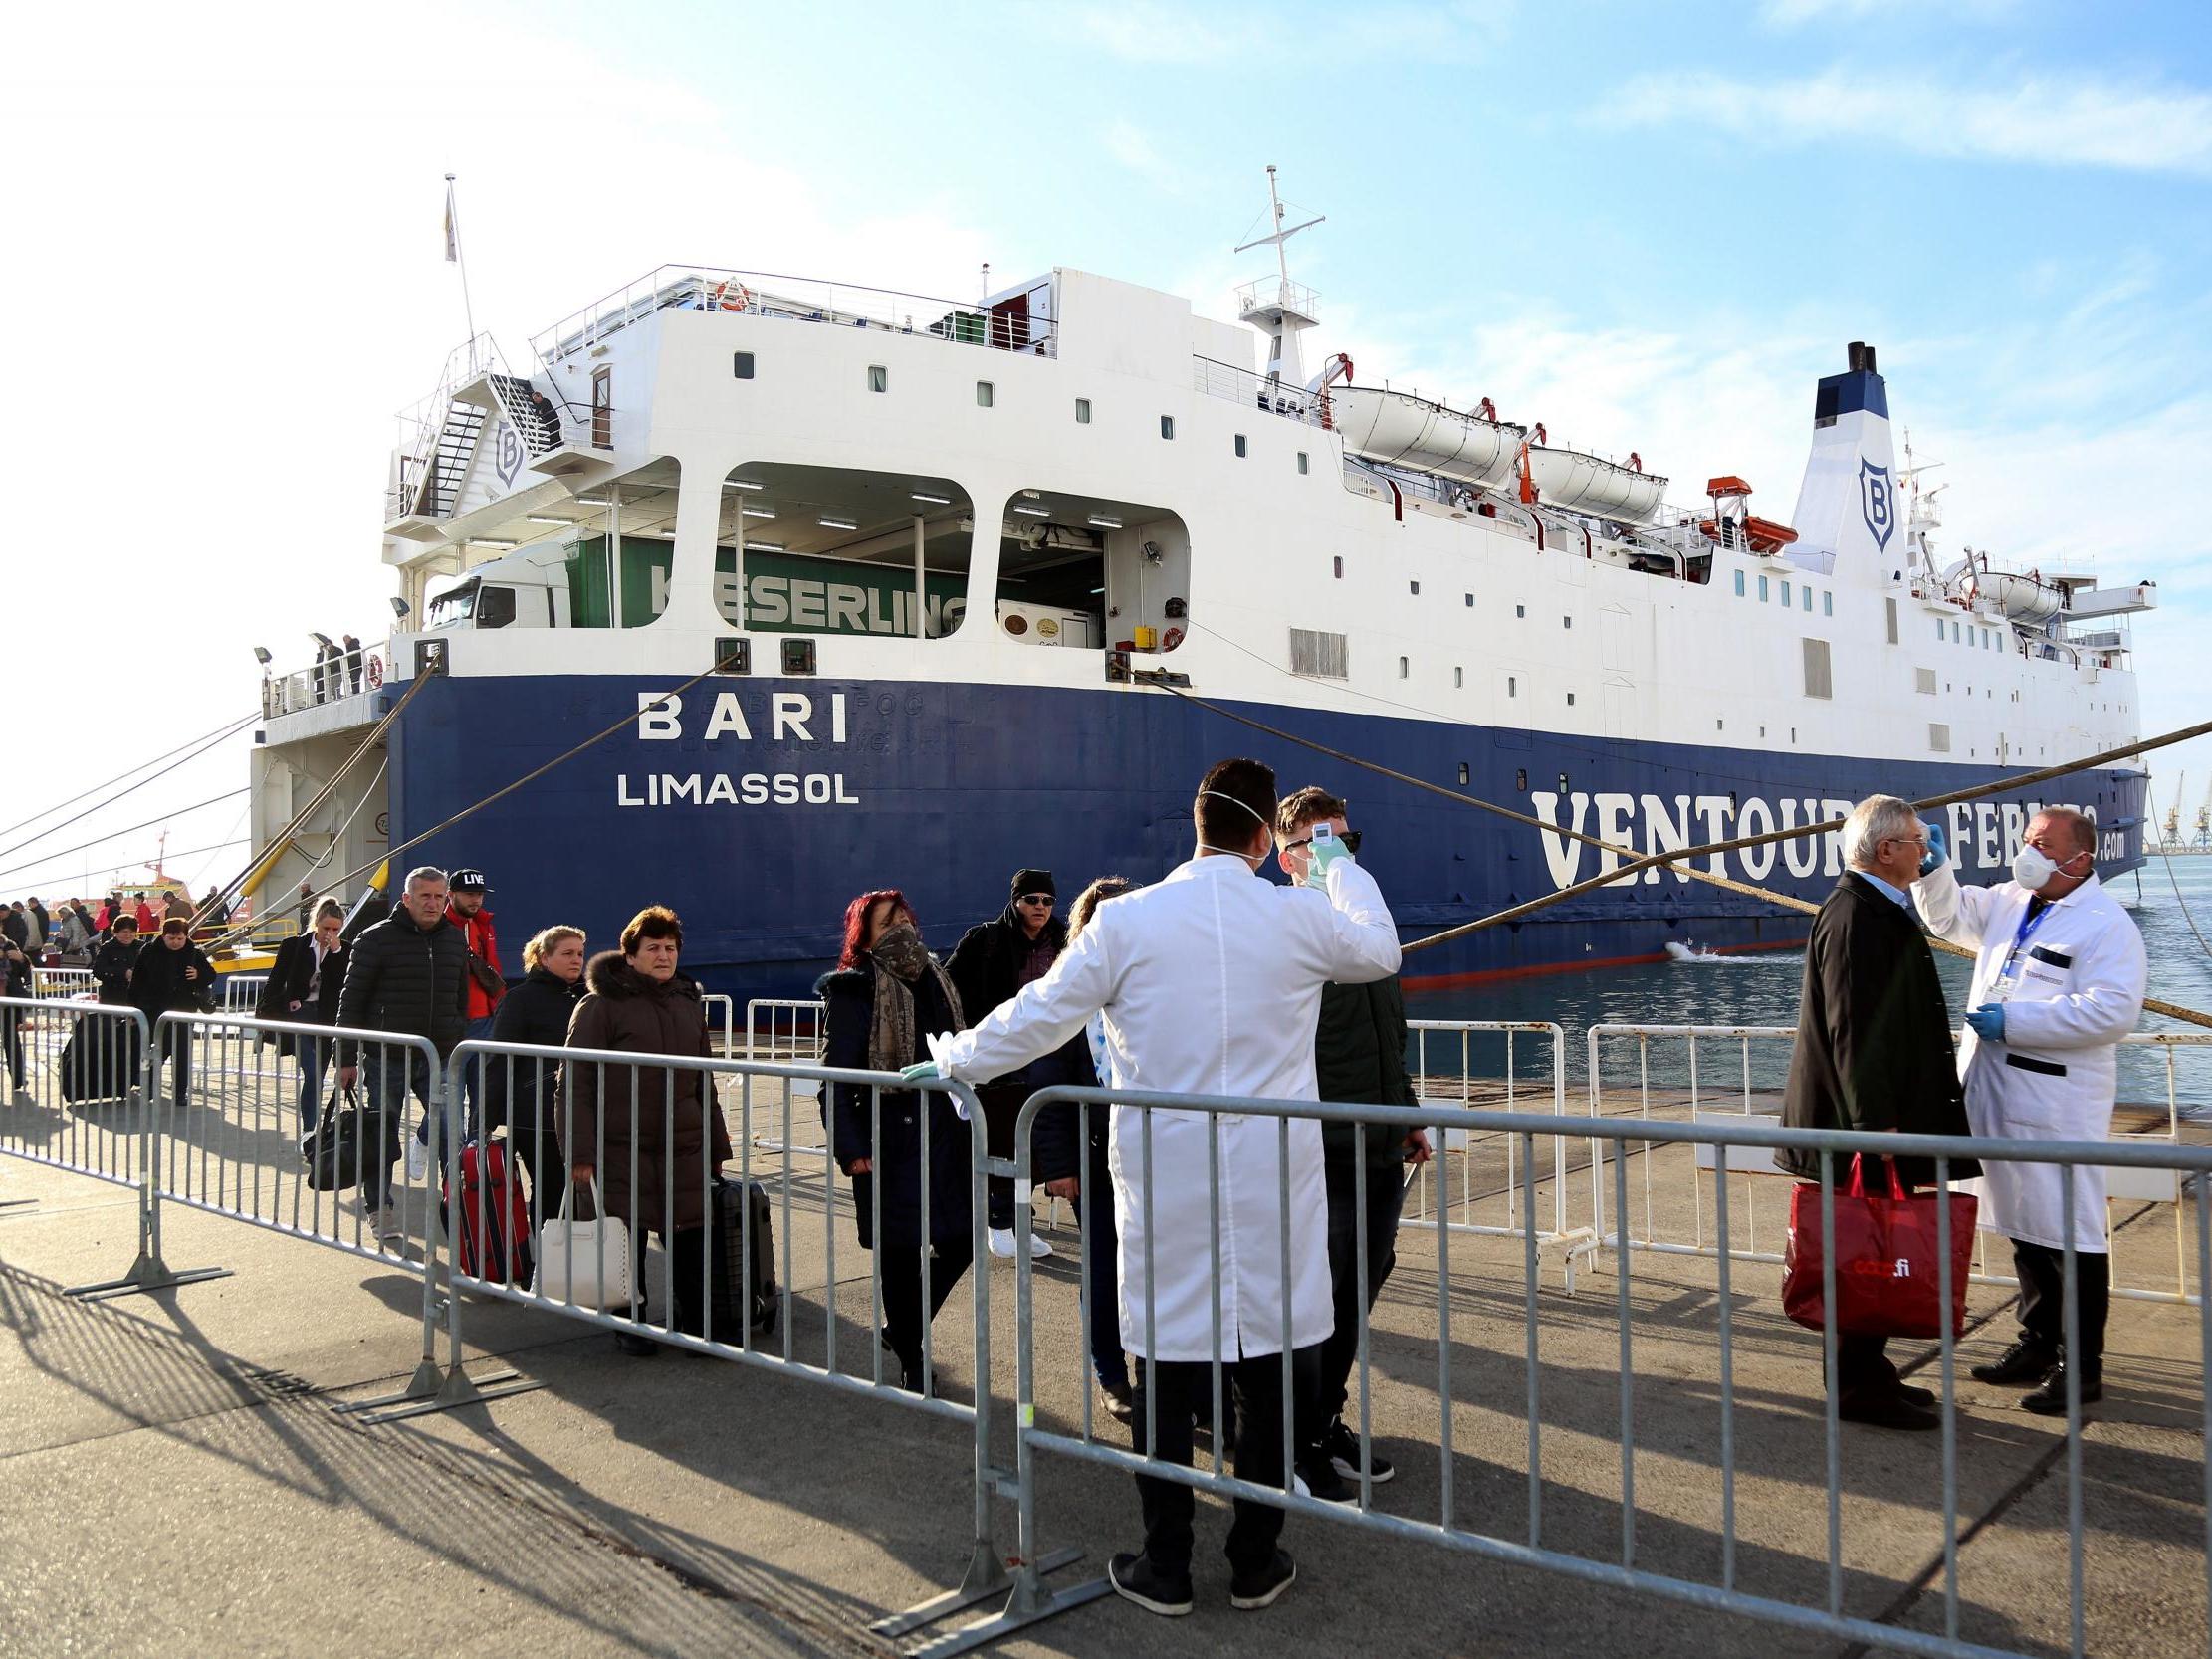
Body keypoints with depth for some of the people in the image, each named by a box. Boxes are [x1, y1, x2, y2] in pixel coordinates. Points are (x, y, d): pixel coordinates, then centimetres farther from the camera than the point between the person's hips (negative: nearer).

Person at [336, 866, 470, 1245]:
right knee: (381, 1136, 8)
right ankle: (378, 1208, 23)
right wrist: (347, 1059, -5)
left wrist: (457, 1046, 17)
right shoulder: (376, 939, -5)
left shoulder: (455, 940, 8)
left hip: (438, 1058, 3)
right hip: (386, 1058, -3)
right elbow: (352, 1000, -4)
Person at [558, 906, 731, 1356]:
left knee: (694, 1237, 4)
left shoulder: (689, 1003, 13)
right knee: (627, 1240, 5)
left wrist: (716, 1145, 19)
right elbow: (576, 1081, -10)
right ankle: (630, 1324, 24)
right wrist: (580, 1151, -16)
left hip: (684, 1146, 5)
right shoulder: (603, 1004, -7)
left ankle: (695, 1320, 20)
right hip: (622, 1147, -5)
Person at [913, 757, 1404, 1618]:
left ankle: (1166, 1569, 21)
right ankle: (1255, 1563, 24)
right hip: (1273, 1186, 1)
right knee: (1265, 1373, 12)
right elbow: (1380, 950, 18)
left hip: (1163, 1185, -1)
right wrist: (1339, 864, 32)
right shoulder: (1301, 917, -3)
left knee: (1165, 1376, 9)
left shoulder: (1126, 919, -6)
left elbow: (1038, 1014, 0)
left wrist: (952, 1059, 17)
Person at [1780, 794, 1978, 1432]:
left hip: (1880, 1115, 10)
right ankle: (1860, 1387, 8)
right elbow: (1852, 1028, -24)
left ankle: (1865, 1373, 27)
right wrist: (1877, 1123, -24)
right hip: (1866, 1122, -10)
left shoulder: (1877, 911, 15)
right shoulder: (1855, 917, -19)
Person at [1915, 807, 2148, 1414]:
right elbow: (1949, 914, 29)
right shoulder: (2009, 902, 12)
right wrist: (1935, 868, 10)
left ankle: (2081, 1367, 12)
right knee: (2024, 1228, 17)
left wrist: (2013, 1021, -20)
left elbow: (2112, 1011, -22)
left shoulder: (2107, 925, -12)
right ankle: (2039, 1344, 30)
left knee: (2070, 1234, 0)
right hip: (2001, 1097, 8)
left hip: (2056, 1105, -8)